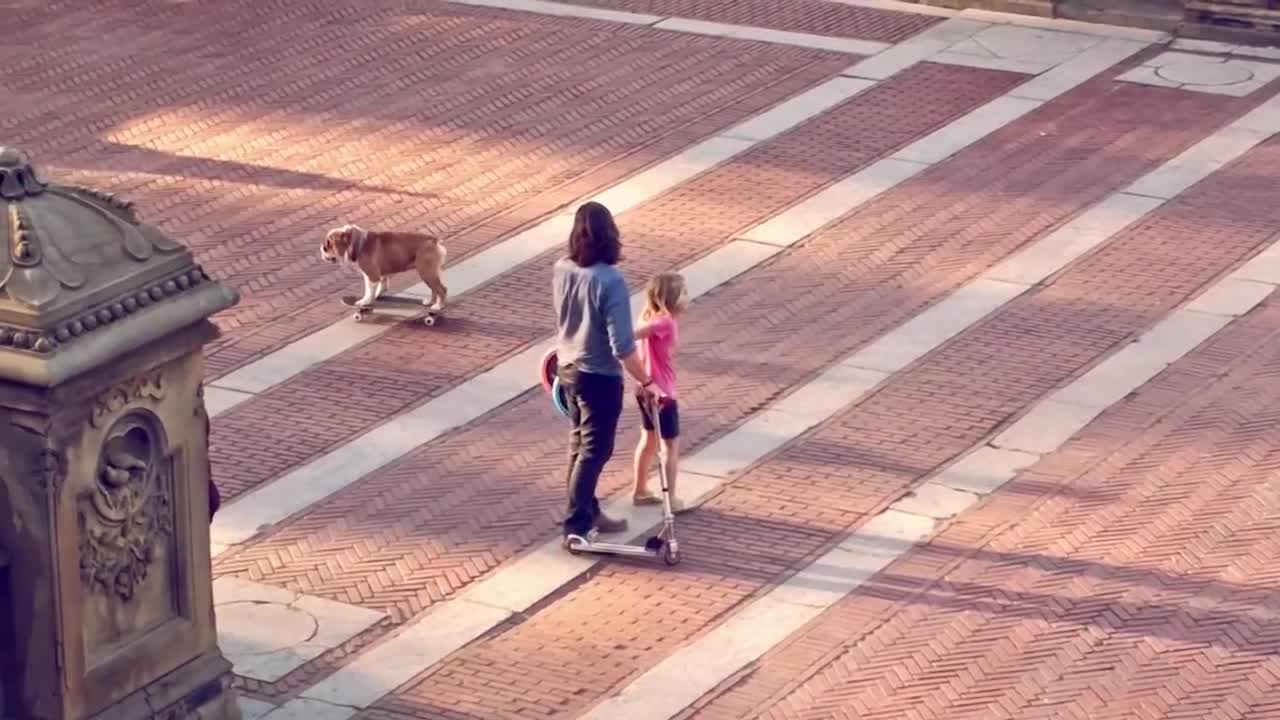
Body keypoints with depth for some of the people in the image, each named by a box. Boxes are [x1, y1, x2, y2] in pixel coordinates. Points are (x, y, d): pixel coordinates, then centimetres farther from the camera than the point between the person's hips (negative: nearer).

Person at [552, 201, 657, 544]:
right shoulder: (610, 281, -27)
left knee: (579, 443, 20)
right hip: (599, 376, -7)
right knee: (595, 451, 5)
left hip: (568, 367, 7)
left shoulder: (561, 270, -5)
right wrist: (645, 381, -14)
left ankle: (587, 513, 32)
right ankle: (576, 525, 8)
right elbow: (622, 346, -26)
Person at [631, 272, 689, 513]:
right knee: (671, 446, 5)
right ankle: (671, 499, 11)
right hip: (661, 393, -9)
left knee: (649, 440, 22)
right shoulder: (665, 323, -25)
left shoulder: (654, 318, 2)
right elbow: (630, 337, -33)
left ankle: (640, 491, 33)